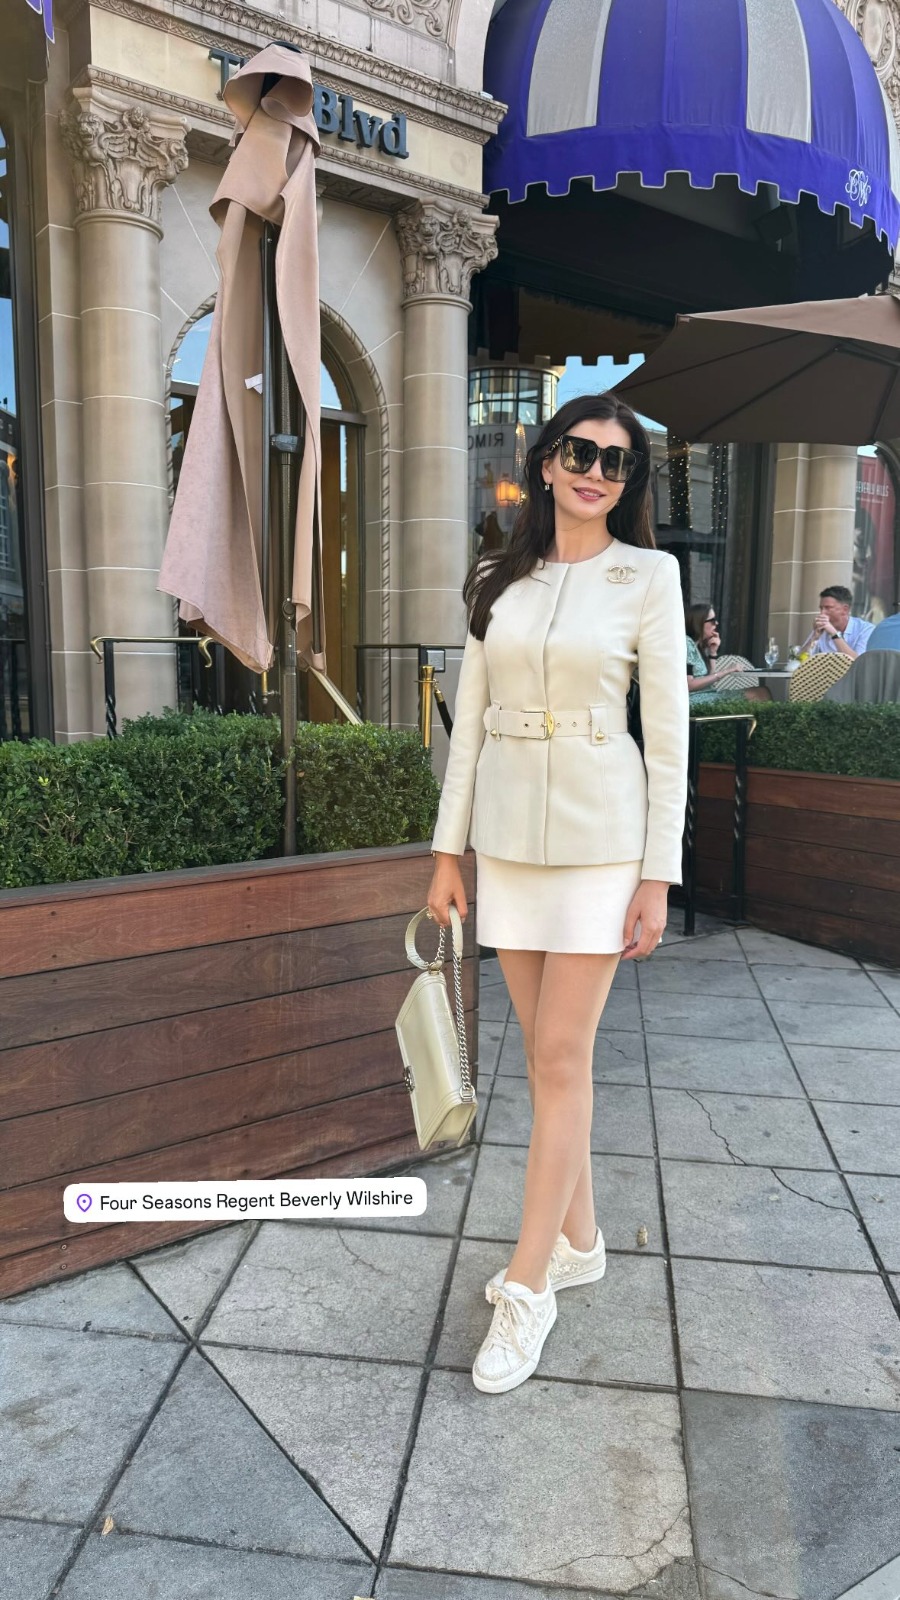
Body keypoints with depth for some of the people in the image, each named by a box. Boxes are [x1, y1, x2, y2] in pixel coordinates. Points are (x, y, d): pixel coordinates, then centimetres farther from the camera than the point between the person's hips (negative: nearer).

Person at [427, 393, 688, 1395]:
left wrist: (658, 876, -8)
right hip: (507, 831, 4)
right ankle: (579, 1241, 30)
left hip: (598, 833, -4)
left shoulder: (648, 575, -2)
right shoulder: (496, 580, 8)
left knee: (560, 1058, -1)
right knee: (546, 1052, 12)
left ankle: (528, 1285, 12)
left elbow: (667, 729, -4)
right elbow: (469, 719, 9)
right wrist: (448, 851, 5)